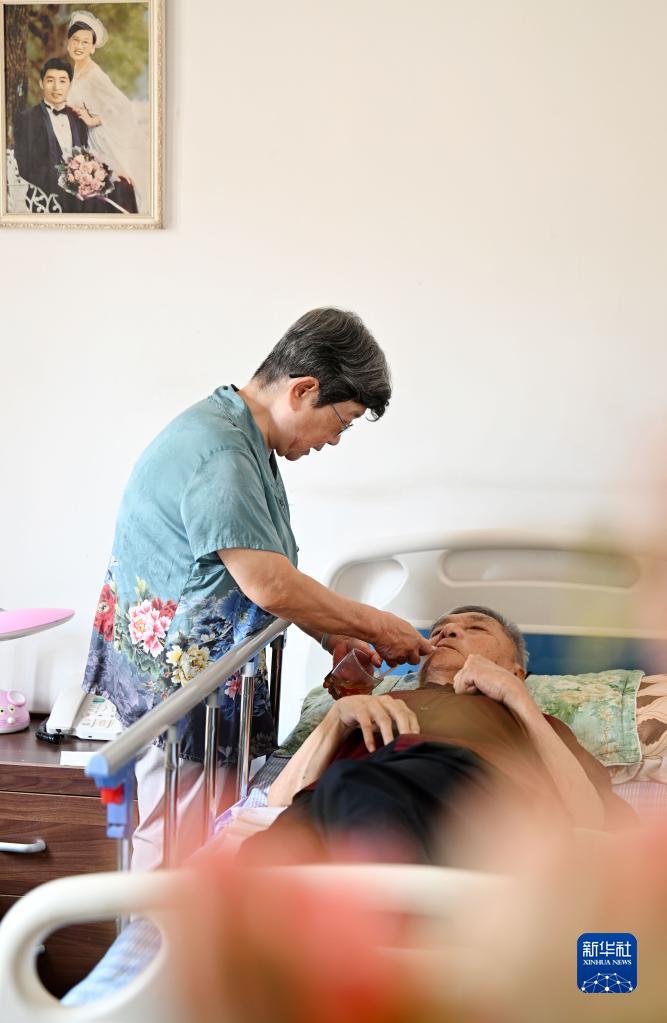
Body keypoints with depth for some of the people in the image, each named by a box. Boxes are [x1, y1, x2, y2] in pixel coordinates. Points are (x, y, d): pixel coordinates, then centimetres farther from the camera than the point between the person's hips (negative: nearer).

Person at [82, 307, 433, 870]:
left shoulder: (247, 440, 10)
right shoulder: (216, 450, -24)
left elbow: (263, 571, 14)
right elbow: (270, 585, -24)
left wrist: (334, 636, 5)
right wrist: (378, 626, -13)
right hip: (176, 672, -10)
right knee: (175, 841, 3)